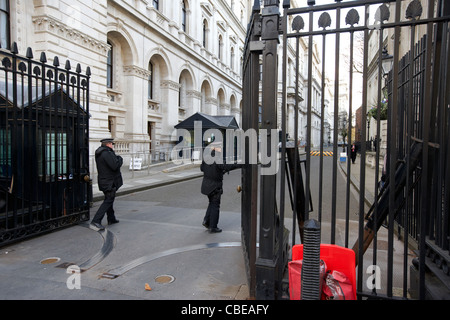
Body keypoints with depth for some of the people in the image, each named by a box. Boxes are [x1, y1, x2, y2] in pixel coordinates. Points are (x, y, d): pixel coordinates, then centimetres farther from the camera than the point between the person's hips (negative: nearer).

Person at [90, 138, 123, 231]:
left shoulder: (99, 154, 11)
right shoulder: (107, 153, -20)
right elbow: (115, 166, -25)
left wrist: (116, 158, 4)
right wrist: (120, 159, -8)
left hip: (104, 181, 10)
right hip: (110, 182, -10)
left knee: (109, 200, 20)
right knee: (108, 201, -6)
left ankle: (111, 219, 33)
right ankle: (95, 222, -11)